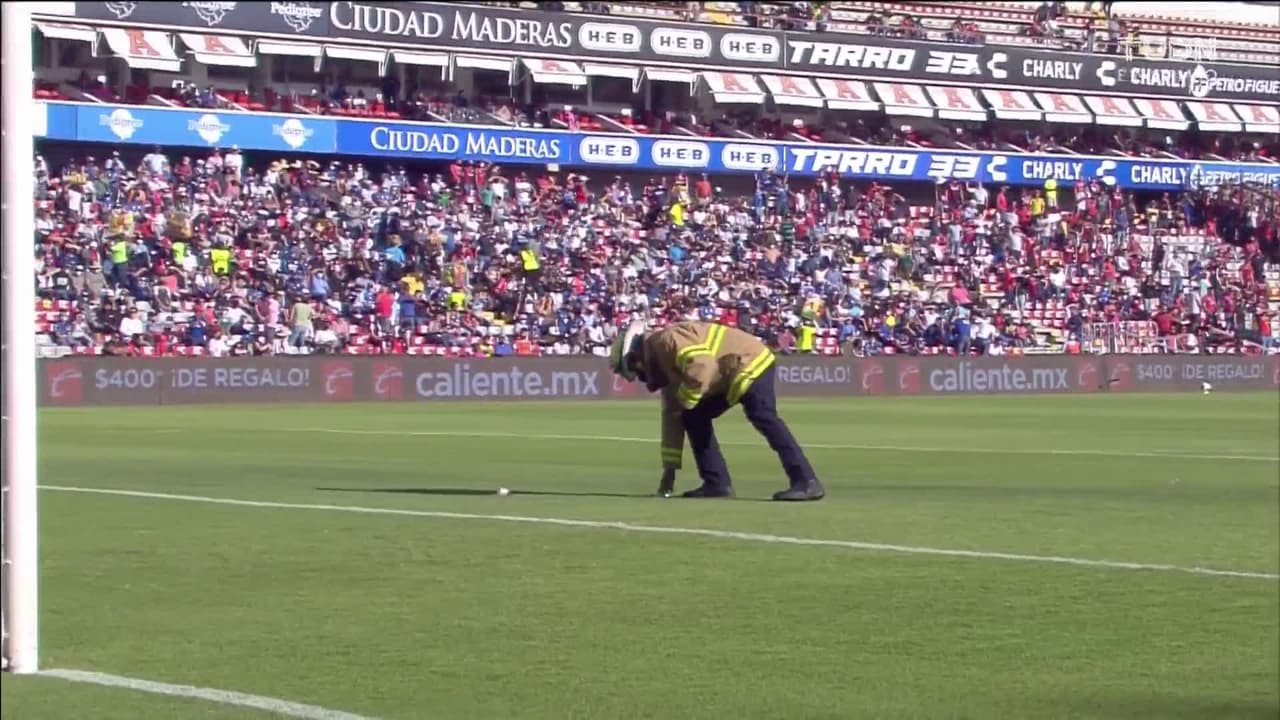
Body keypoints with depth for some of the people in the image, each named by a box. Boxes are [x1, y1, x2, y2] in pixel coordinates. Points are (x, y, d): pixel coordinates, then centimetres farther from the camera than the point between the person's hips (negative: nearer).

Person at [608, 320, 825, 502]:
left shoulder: (667, 340, -15)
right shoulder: (664, 362, 17)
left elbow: (701, 366, -32)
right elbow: (672, 415, 20)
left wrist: (685, 400, -17)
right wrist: (669, 468, 19)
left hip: (749, 363, -11)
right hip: (730, 378, 11)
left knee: (763, 418, -22)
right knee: (694, 418, 9)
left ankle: (806, 482, -25)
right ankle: (717, 483, 6)